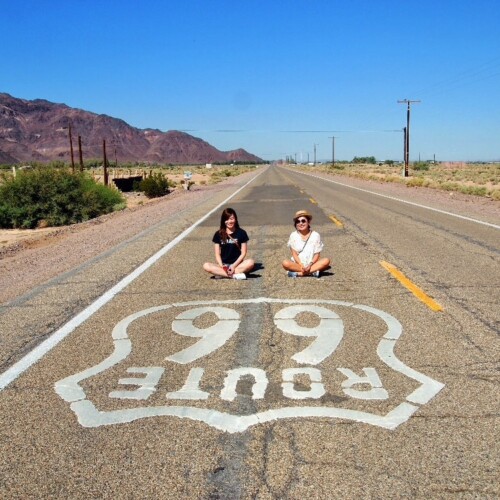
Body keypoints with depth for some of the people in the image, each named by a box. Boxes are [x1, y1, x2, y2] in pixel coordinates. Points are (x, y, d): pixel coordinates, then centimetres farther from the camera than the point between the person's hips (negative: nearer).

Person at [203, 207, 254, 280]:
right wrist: (221, 266, -15)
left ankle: (221, 274, -29)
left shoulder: (241, 233, 2)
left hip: (237, 264, -1)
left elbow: (243, 253, 1)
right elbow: (217, 254, 4)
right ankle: (235, 275, -31)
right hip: (223, 265, 1)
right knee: (206, 266, -28)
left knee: (250, 262, -32)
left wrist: (234, 265, -14)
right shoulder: (218, 234, 6)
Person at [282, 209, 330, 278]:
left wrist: (310, 265, -20)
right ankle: (313, 272, -32)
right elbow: (294, 254, -2)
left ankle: (298, 273, -31)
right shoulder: (293, 236, 3)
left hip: (312, 264, 1)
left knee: (326, 261, -27)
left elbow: (317, 254, -2)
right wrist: (301, 265, -18)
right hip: (298, 264, -1)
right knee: (285, 263, -30)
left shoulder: (315, 235, 2)